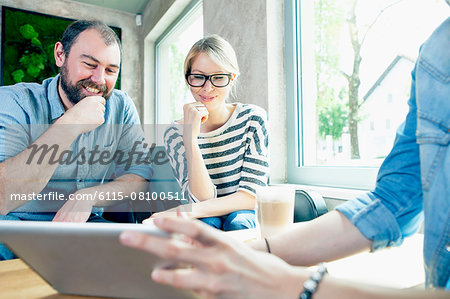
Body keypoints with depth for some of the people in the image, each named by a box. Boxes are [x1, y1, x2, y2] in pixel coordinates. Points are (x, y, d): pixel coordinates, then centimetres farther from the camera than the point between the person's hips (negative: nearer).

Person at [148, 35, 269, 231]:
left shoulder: (252, 118, -9)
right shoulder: (174, 135, -7)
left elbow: (252, 195, -15)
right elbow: (203, 199, -16)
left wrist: (189, 211, -28)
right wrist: (190, 139, -28)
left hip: (247, 217, 1)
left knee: (237, 221, -31)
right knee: (206, 222, -33)